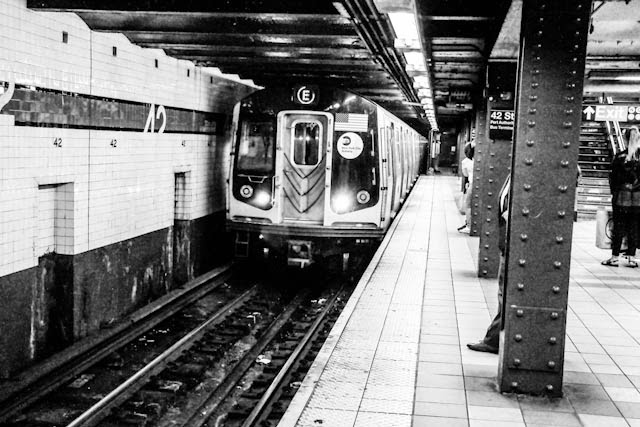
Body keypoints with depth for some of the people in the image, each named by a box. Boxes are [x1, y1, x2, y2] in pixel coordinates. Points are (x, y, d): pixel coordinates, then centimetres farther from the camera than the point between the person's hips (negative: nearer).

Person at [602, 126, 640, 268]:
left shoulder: (620, 156, -6)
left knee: (618, 227, 4)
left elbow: (612, 176, -2)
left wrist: (613, 192, 8)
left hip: (621, 197, -1)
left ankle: (615, 257, 7)